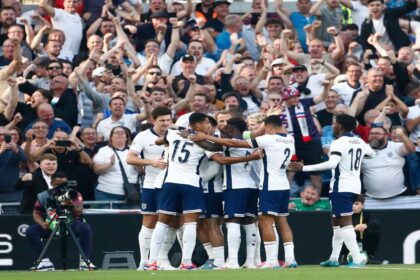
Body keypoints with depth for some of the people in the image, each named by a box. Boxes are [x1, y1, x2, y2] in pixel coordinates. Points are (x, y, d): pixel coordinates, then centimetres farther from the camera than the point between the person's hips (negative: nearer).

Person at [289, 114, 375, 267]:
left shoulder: (338, 143, -14)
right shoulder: (360, 142, 10)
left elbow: (332, 163, -29)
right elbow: (372, 153, 29)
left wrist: (304, 168, -29)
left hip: (341, 187, -9)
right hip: (355, 186, 9)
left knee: (345, 222, -11)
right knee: (337, 222, 19)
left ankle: (358, 259, -19)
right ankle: (334, 258, 22)